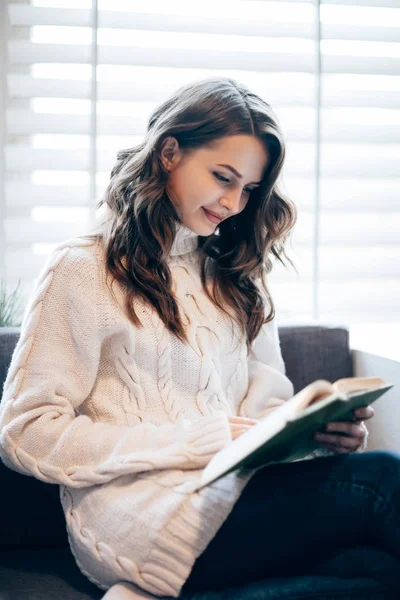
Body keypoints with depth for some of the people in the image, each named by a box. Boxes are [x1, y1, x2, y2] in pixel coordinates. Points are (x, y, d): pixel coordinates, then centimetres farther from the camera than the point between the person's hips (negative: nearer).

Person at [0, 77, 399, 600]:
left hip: (242, 488, 5)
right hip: (143, 514, -5)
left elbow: (268, 404, 17)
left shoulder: (237, 277, 21)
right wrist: (207, 441, -11)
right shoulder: (82, 271, 2)